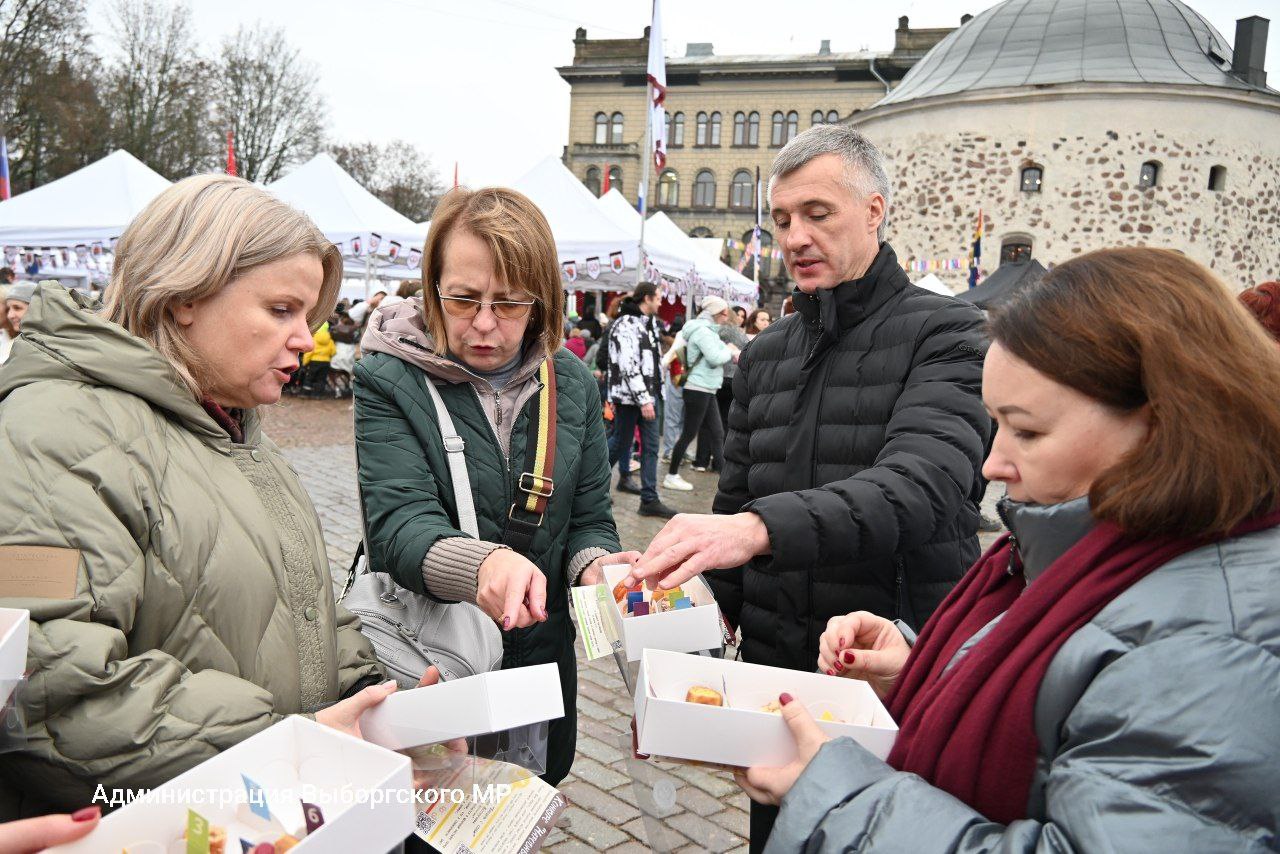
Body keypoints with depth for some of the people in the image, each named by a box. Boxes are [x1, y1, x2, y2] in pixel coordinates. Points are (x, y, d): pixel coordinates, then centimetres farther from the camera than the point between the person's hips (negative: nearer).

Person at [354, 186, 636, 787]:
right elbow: (400, 524, -25)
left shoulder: (572, 383, -2)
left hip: (542, 651, 4)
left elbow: (589, 518, 2)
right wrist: (482, 563, -45)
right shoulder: (389, 379, -14)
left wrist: (593, 565, -21)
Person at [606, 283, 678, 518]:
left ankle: (650, 500, 7)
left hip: (649, 394, 8)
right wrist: (644, 400, -23)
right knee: (621, 442, 4)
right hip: (630, 396, -8)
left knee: (651, 447, 5)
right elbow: (628, 366, -20)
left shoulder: (649, 322, 14)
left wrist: (654, 395, 19)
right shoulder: (625, 325, -13)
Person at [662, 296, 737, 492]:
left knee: (717, 433, 9)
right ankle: (671, 477, 6)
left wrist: (731, 352, -3)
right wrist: (730, 351, -6)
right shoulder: (702, 331, -15)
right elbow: (715, 358, -23)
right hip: (698, 390, -10)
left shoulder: (709, 330, 17)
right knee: (688, 434, -3)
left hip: (707, 391, 10)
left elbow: (717, 354, 14)